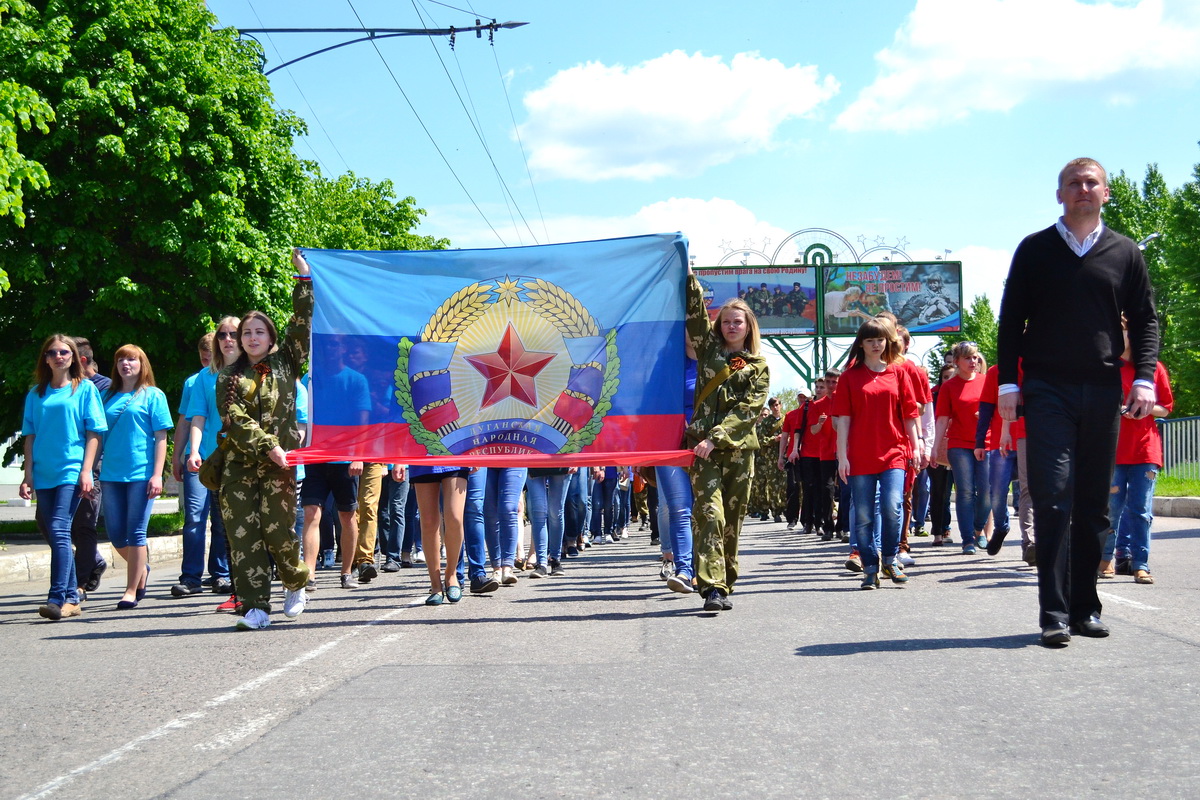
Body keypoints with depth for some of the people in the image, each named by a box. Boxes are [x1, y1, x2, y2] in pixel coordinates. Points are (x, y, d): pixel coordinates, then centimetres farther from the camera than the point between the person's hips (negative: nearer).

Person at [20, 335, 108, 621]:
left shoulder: (85, 389, 4)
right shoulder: (36, 394, 13)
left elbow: (94, 434, 0)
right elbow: (30, 436, 13)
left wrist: (86, 471, -9)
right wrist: (28, 475, 6)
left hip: (71, 471, -5)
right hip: (44, 474, 5)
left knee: (59, 530, -17)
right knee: (51, 532, 7)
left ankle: (57, 599, -20)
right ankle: (72, 598, 16)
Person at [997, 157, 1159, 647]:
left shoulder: (1125, 254, 11)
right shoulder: (1035, 250, 7)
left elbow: (1145, 320, 12)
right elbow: (1011, 320, 7)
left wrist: (1144, 377, -3)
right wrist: (1008, 384, -1)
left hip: (1103, 391, 2)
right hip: (1048, 390, -2)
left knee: (1094, 505, 6)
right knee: (1054, 500, -9)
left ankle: (1084, 607, 15)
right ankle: (1055, 614, -8)